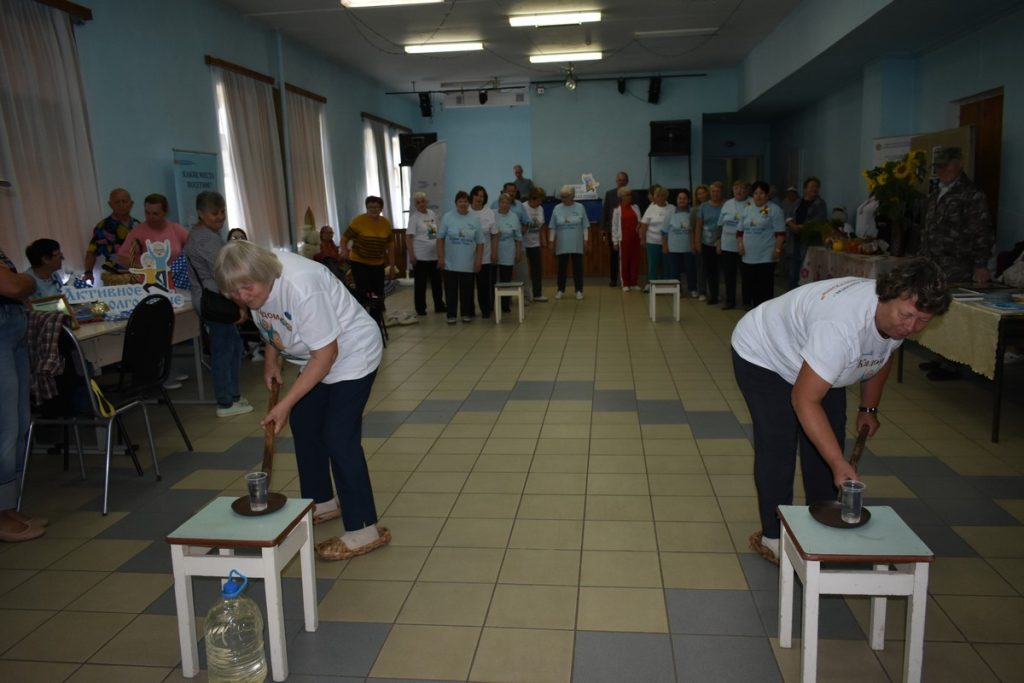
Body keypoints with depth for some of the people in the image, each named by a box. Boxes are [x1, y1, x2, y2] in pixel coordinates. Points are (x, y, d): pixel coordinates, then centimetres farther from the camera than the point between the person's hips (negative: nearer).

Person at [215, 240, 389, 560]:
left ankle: (364, 530, -8)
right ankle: (321, 502, 32)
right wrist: (271, 362, 1)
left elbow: (326, 354, -31)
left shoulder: (301, 287, -35)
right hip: (317, 357, 9)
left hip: (350, 352, -9)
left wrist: (285, 404, -30)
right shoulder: (258, 285, -10)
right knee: (303, 425, 14)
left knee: (339, 437, -14)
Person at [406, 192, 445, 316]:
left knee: (437, 282, 12)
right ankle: (420, 309, 12)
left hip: (434, 255, 5)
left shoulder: (432, 213, 9)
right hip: (420, 257, -5)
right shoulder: (414, 217, -8)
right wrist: (411, 255, -18)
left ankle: (439, 306, 23)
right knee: (420, 284, 3)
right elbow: (408, 237, -12)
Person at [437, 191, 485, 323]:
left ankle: (467, 313, 21)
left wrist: (479, 260, -1)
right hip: (450, 263, -1)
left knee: (467, 290, 8)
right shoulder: (448, 217, -2)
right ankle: (451, 315, 13)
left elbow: (480, 243, 4)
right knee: (451, 290, 5)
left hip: (468, 264, 1)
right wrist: (440, 257, -6)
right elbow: (440, 239, -1)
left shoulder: (475, 219, 2)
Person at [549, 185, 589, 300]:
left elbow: (585, 226, 1)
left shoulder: (580, 208, -1)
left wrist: (585, 240, -2)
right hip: (562, 245, 1)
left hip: (577, 244, -1)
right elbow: (553, 227, 6)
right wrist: (552, 241, 4)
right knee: (562, 268, 7)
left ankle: (579, 290, 12)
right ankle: (561, 290, 17)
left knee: (578, 267, 4)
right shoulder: (557, 209, 2)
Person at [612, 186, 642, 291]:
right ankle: (625, 284, 8)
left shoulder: (635, 207, 7)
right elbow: (614, 227, -1)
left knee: (635, 260, 4)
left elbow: (640, 221, 14)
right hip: (623, 239, -3)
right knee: (624, 261, 1)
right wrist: (615, 242, -4)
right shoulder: (617, 210, -2)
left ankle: (634, 283, 12)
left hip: (635, 238, 3)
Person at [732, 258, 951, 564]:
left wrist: (869, 408, 10)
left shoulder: (896, 316, -18)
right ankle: (774, 536, 3)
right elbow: (805, 400, -42)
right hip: (763, 355, -8)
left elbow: (882, 356, 8)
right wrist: (839, 464, -42)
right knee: (778, 445, -11)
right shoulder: (841, 326, -45)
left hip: (815, 363, 8)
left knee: (827, 441, 7)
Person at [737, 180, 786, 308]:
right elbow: (740, 231, 20)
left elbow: (780, 233, -7)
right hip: (748, 257, 6)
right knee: (750, 287, 10)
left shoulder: (774, 210, -4)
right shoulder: (748, 210, 14)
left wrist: (778, 249, -15)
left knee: (765, 289, -3)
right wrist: (740, 243, 4)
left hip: (766, 257, -6)